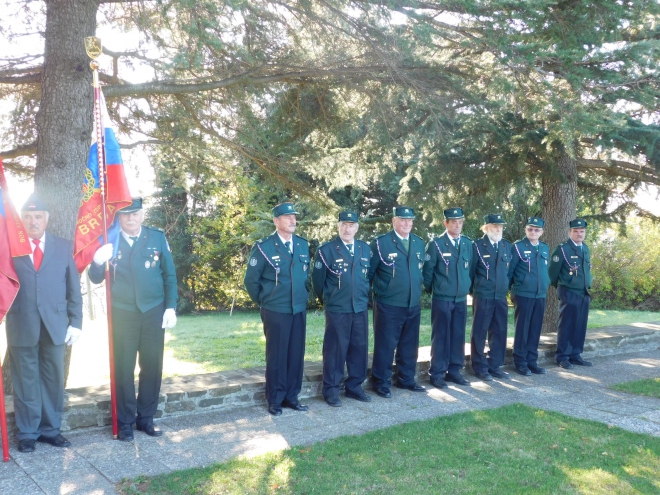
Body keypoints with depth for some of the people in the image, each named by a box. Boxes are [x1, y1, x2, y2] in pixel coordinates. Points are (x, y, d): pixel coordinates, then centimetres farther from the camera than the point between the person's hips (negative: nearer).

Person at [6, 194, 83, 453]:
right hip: (21, 326, -1)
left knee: (53, 379, 10)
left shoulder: (63, 247, 6)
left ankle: (50, 429, 23)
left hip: (55, 324, 2)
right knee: (26, 381, 8)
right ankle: (27, 433, 20)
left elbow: (73, 288, 6)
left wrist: (76, 321, 0)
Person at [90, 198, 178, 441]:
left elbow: (169, 274, 3)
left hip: (153, 312, 1)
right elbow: (96, 279, -2)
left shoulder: (157, 237, 1)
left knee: (152, 366, 8)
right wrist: (98, 261, -24)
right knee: (123, 368, 4)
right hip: (122, 314, -1)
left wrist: (171, 307, -3)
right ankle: (125, 422, 16)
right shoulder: (109, 241, -1)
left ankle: (145, 418, 22)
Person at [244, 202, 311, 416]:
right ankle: (275, 400, 16)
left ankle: (291, 397, 22)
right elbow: (251, 280, -3)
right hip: (275, 312, -5)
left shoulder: (303, 245, 7)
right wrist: (263, 301, 4)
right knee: (276, 356, 3)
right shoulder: (264, 247, -9)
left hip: (299, 310, 5)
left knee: (296, 355, 8)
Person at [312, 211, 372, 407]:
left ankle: (354, 387, 23)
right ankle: (331, 391, 12)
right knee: (335, 350, 2)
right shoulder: (326, 250, -7)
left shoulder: (366, 249, 7)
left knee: (359, 349, 9)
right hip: (337, 310, -5)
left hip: (360, 309, 5)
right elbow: (317, 280, -1)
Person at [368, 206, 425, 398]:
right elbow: (369, 272, -3)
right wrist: (375, 292, 0)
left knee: (409, 345, 13)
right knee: (385, 345, 1)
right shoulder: (380, 243, -7)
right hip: (388, 306, -5)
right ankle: (381, 383, 13)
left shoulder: (419, 243, 10)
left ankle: (406, 380, 27)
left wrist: (419, 288, 16)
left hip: (413, 305, 6)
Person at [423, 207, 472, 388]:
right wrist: (430, 290, 1)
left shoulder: (468, 244, 7)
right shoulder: (435, 244, -8)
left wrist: (468, 286, 12)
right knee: (440, 336, 1)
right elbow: (427, 270, -4)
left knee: (458, 336, 8)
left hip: (461, 299, 5)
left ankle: (454, 371, 19)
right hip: (442, 299, -4)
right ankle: (436, 374, 8)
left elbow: (470, 268, 16)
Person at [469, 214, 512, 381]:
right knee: (479, 333, 2)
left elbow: (509, 270, 18)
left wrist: (506, 287, 15)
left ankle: (495, 366, 18)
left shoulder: (507, 246, 11)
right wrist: (474, 290, 3)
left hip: (501, 297, 5)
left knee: (499, 332, 8)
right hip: (482, 297, -5)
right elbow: (470, 270, -1)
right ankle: (480, 367, 10)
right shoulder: (477, 245, -5)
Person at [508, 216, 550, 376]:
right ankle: (520, 363, 9)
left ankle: (532, 361, 17)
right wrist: (508, 289, -2)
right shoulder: (518, 247, -7)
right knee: (522, 329, 1)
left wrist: (546, 284, 15)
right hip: (523, 295, -5)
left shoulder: (545, 248, 10)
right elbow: (508, 270, -4)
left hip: (540, 295, 5)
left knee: (535, 329, 9)